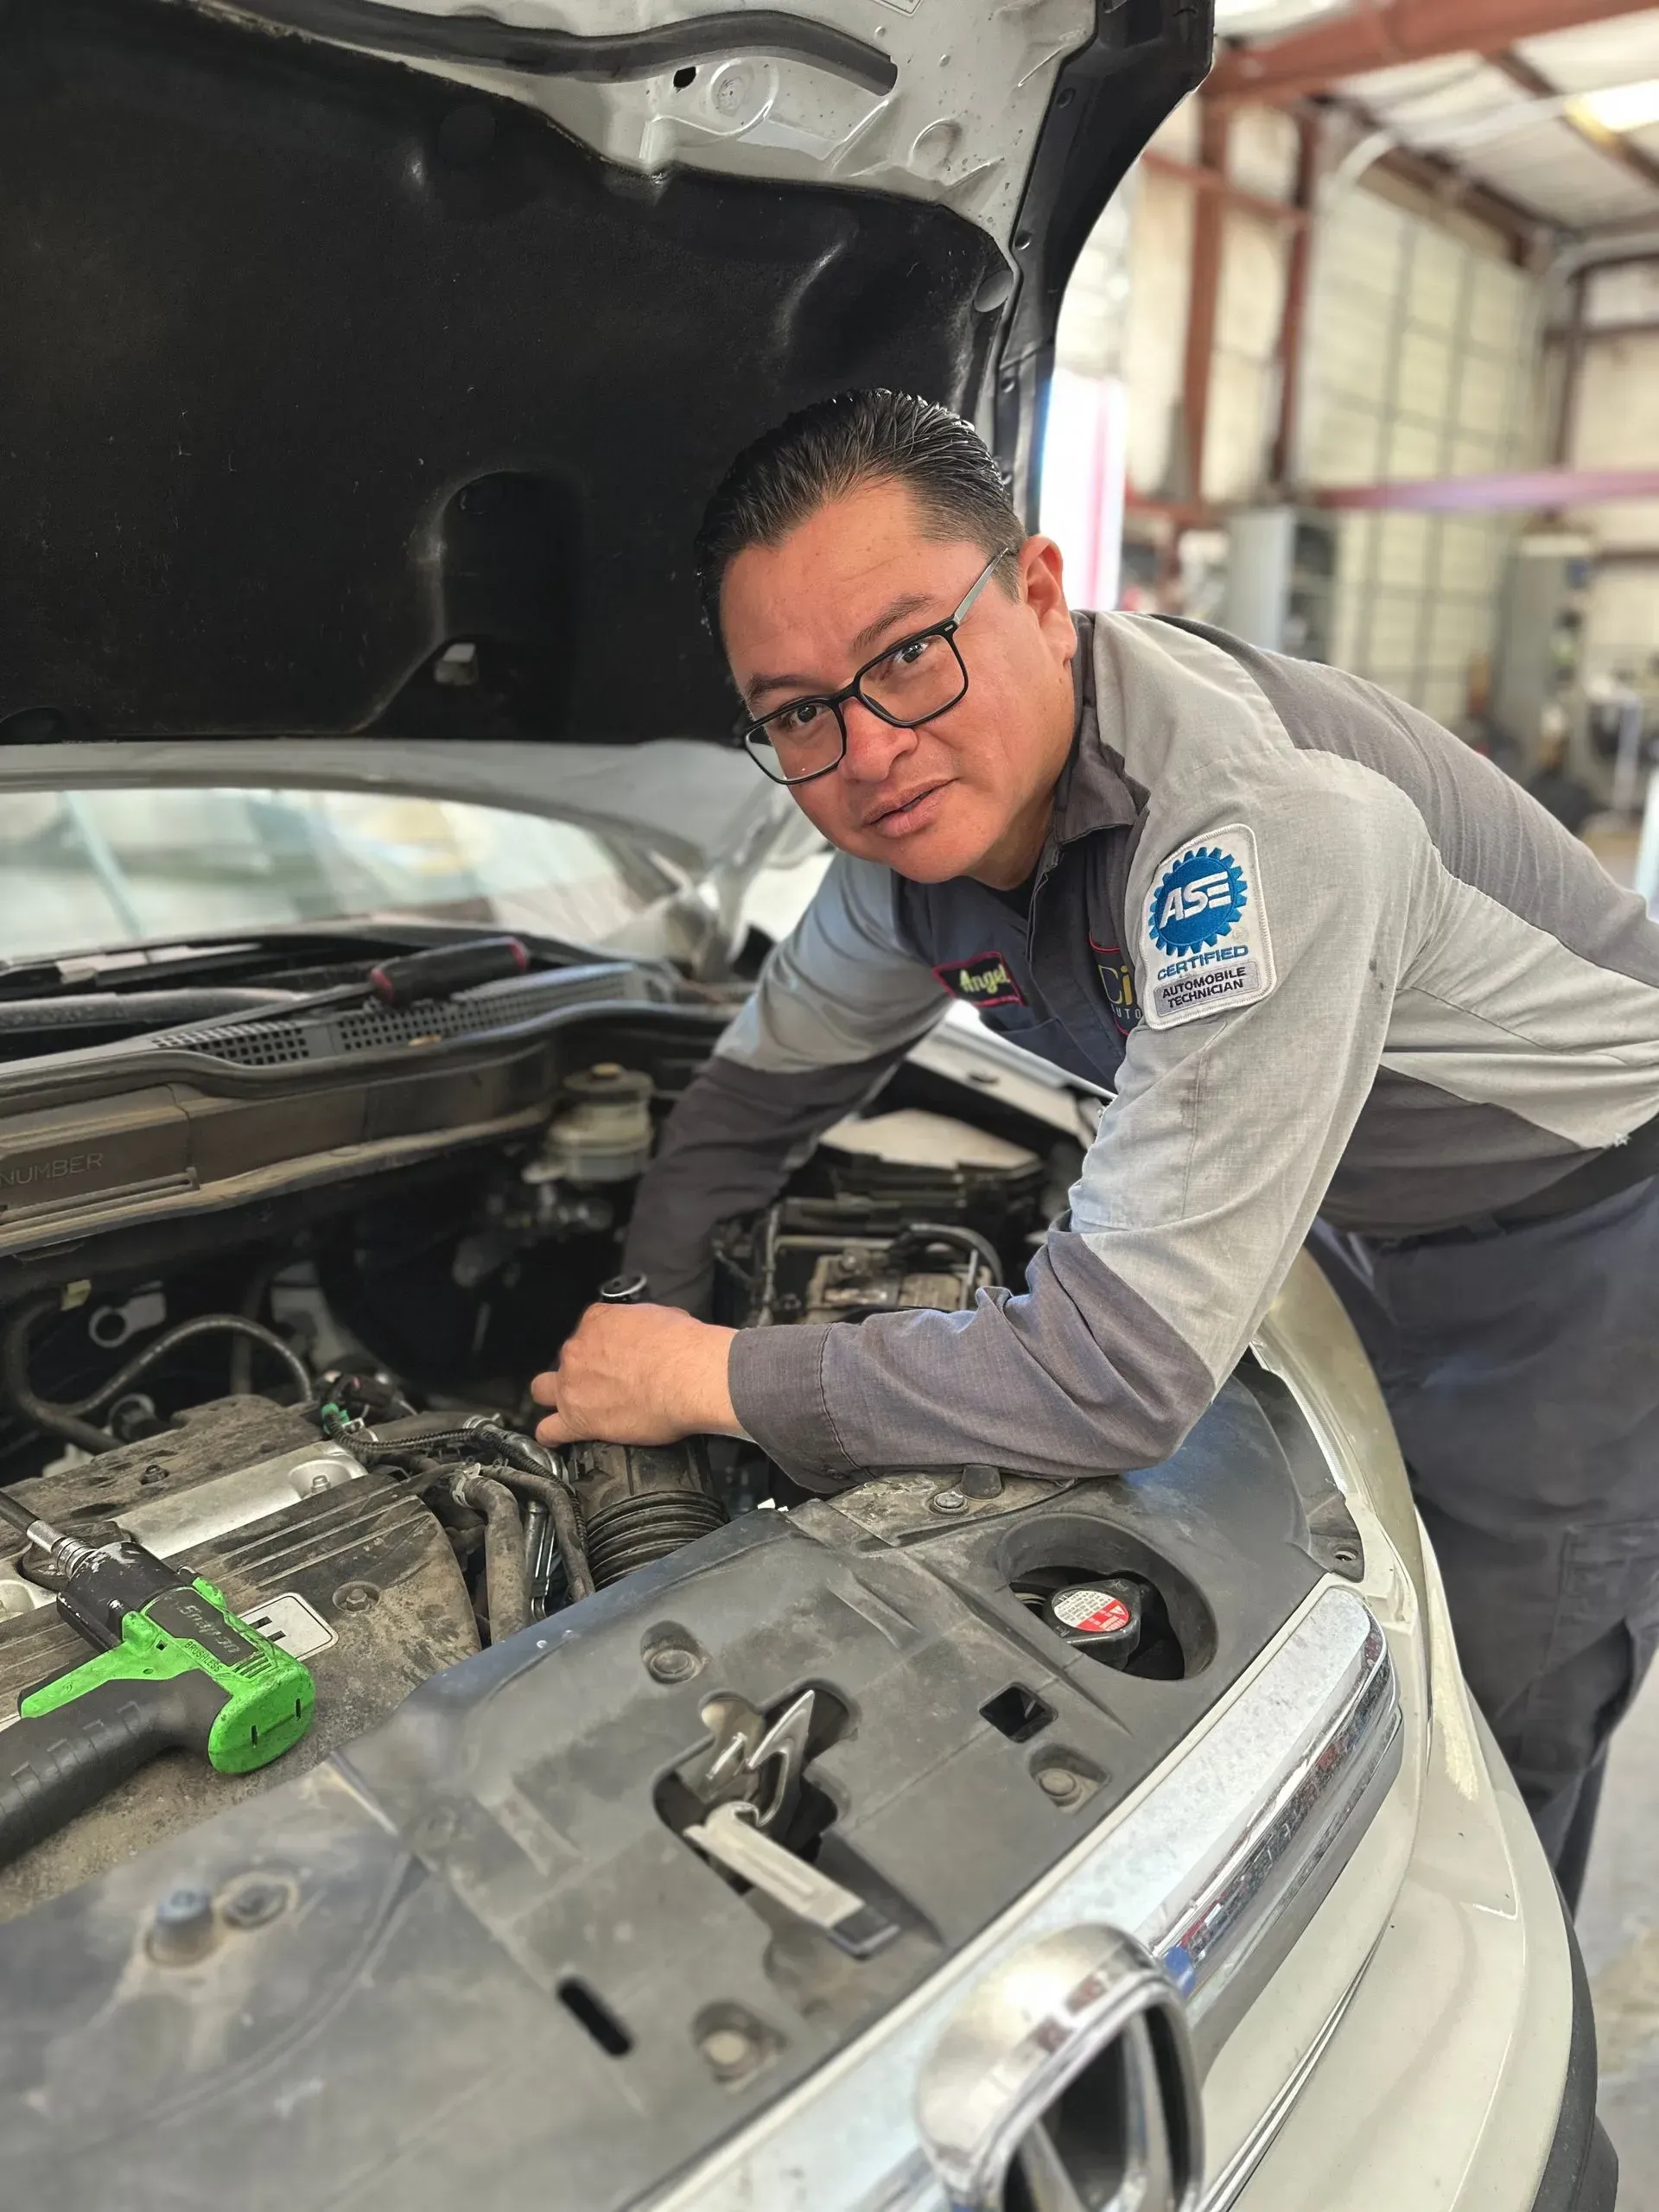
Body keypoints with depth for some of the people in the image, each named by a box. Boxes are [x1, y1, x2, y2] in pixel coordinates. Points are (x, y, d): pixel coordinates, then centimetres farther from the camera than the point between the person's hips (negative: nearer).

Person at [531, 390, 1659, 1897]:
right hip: (1375, 1226, 6)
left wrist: (716, 1379, -29)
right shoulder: (918, 829, -13)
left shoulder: (1265, 824, -40)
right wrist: (637, 1341, -5)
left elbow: (1126, 1372, -40)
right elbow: (759, 1092, 4)